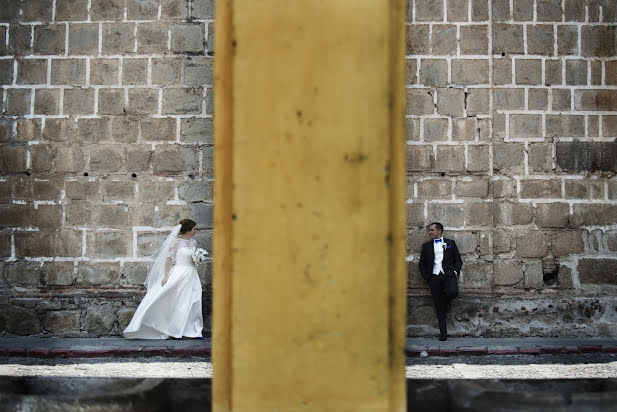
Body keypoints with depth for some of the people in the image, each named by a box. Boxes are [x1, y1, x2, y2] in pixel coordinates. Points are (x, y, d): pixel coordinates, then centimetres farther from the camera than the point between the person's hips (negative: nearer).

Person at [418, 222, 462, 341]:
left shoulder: (450, 243, 14)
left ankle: (446, 301, 6)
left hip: (448, 275, -1)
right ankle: (443, 333, 6)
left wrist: (455, 272, -2)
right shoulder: (426, 246, 17)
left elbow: (458, 260, 14)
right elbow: (422, 264, 16)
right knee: (439, 308, -2)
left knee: (453, 292, -31)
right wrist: (426, 277, 3)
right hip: (434, 277, 1)